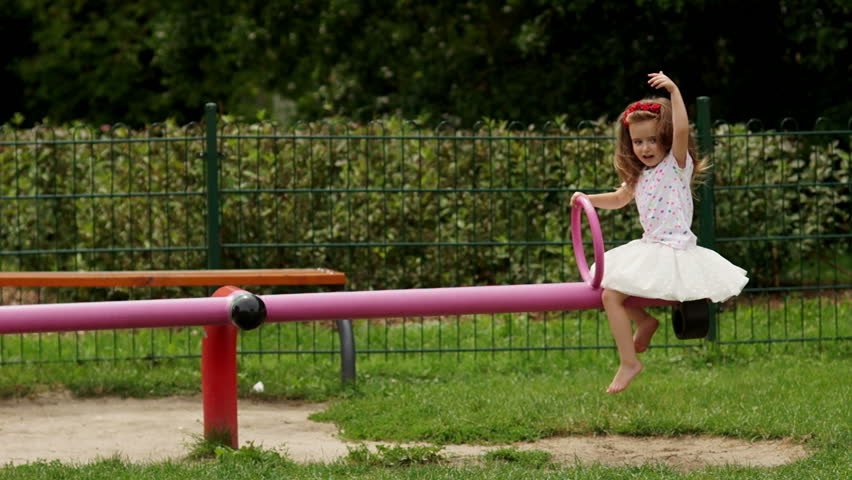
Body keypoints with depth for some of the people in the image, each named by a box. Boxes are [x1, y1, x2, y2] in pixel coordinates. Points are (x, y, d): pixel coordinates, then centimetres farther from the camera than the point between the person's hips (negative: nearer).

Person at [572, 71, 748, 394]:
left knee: (611, 295, -16)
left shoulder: (677, 164, -9)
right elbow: (619, 199, 32)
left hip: (673, 252, -9)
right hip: (649, 251, 9)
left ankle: (629, 362, -10)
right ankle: (644, 321, 24)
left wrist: (674, 91, -32)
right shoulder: (640, 176, 13)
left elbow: (682, 129, -28)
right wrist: (588, 199, 20)